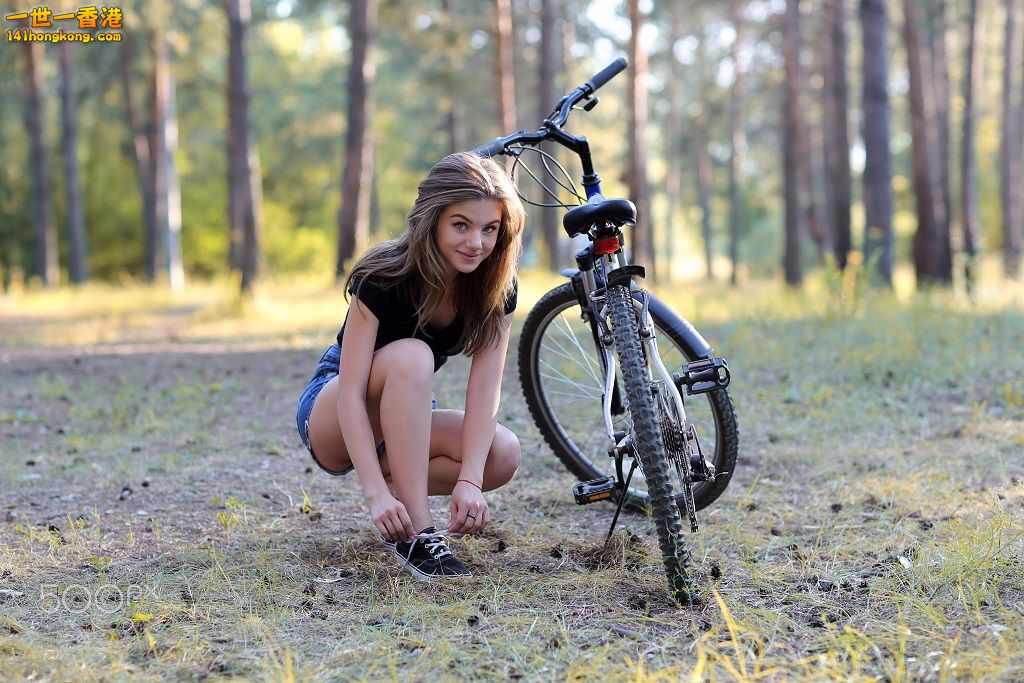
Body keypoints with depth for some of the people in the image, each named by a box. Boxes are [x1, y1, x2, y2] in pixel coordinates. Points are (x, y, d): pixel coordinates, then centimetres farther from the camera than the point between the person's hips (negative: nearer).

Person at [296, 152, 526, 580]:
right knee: (410, 356, -37)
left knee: (503, 455, -26)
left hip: (407, 423, 4)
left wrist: (469, 480, -35)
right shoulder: (383, 279, -27)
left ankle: (398, 483, -2)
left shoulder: (497, 288, -14)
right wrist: (375, 493, -41)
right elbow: (351, 392, -32)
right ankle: (416, 534, -35)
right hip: (331, 421, -4)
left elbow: (484, 388, -21)